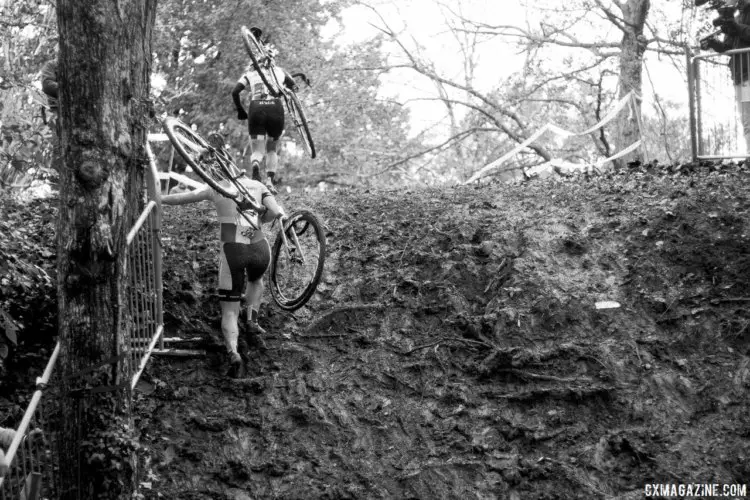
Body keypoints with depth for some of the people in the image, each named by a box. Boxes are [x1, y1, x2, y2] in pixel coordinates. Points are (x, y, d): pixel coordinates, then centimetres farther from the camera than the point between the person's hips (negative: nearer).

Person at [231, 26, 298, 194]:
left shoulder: (249, 72, 15)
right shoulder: (279, 71, 19)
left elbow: (235, 92, 4)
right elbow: (294, 87, 16)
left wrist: (240, 111, 14)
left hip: (256, 110, -1)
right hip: (276, 108, 1)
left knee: (257, 150, 0)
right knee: (272, 149, 17)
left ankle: (255, 166, -35)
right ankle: (270, 181, -2)